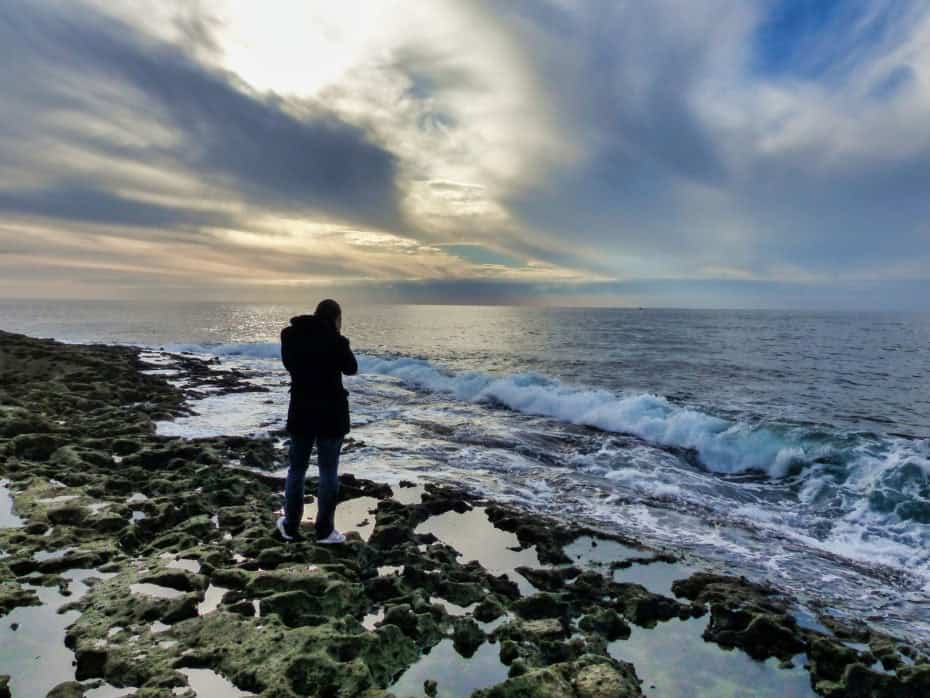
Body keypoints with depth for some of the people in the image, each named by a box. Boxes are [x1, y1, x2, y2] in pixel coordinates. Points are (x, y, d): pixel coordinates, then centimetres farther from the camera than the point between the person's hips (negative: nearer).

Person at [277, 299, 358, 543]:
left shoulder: (290, 335, 0)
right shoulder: (334, 340, -16)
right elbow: (351, 369, 0)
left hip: (300, 412, 4)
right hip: (331, 413, -4)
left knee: (296, 470, 16)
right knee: (328, 473, 6)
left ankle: (290, 526, 26)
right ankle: (324, 531, 13)